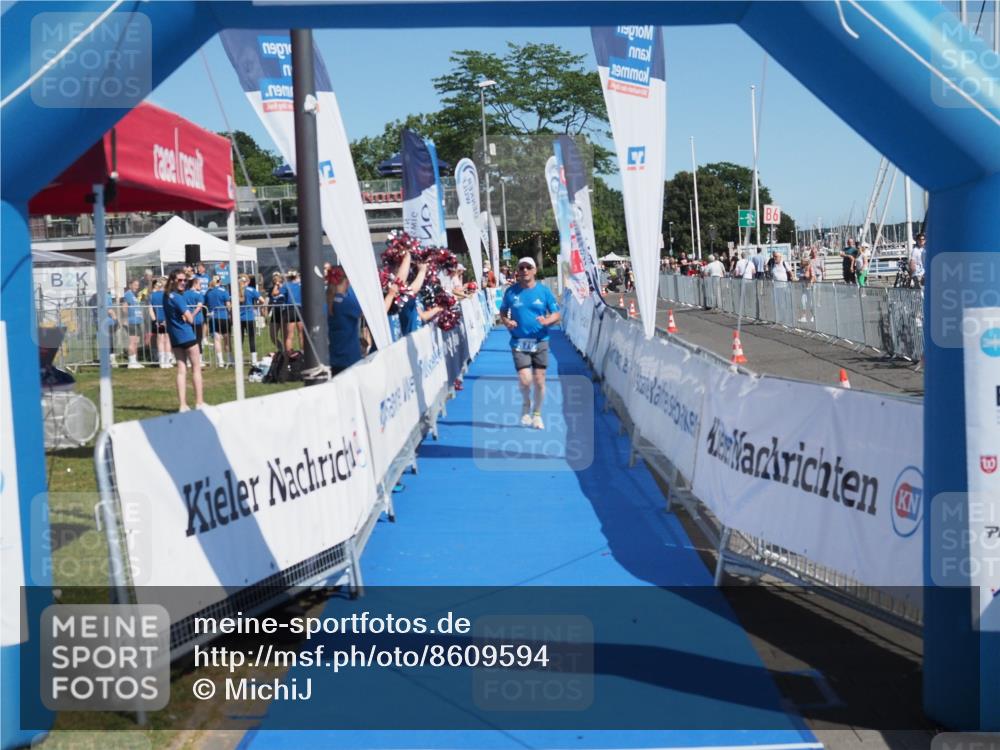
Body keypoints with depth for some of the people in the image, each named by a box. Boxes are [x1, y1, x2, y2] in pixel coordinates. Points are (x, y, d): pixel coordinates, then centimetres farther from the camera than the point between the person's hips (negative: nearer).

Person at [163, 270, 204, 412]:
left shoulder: (166, 296, 9)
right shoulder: (177, 297, -16)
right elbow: (190, 319, -17)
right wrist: (190, 315, 3)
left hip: (174, 337, 7)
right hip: (186, 335, -7)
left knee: (181, 370, 7)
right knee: (196, 368, 3)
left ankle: (183, 405, 3)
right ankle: (199, 402, 4)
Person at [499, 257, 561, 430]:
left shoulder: (544, 291, 1)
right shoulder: (511, 292, 2)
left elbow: (557, 314, 4)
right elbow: (503, 313, 13)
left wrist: (547, 320, -17)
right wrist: (507, 322, -9)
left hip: (540, 342, 1)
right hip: (519, 342, -1)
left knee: (539, 380, 4)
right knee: (525, 380, -13)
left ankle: (537, 414, 23)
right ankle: (525, 404, 19)